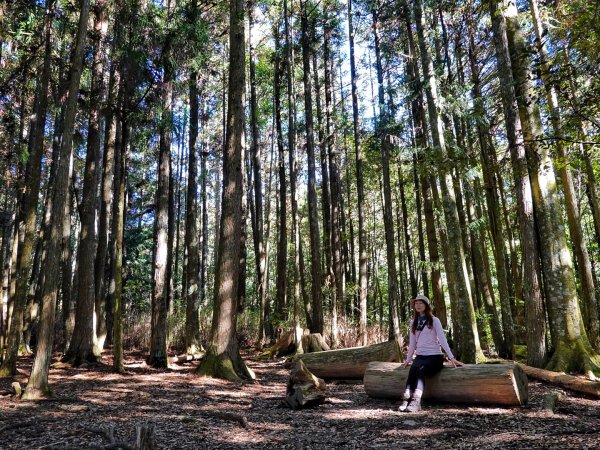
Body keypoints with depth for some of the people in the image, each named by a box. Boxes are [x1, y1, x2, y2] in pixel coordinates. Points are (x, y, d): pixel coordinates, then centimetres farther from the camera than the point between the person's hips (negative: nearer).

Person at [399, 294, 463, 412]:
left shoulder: (434, 320, 2)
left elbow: (442, 339, -6)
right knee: (413, 368, -31)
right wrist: (408, 359, 12)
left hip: (434, 356, -3)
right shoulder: (413, 323, 15)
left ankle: (415, 402, -45)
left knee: (420, 369, -34)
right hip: (420, 356, 3)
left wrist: (451, 358, -12)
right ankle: (407, 399, -43)